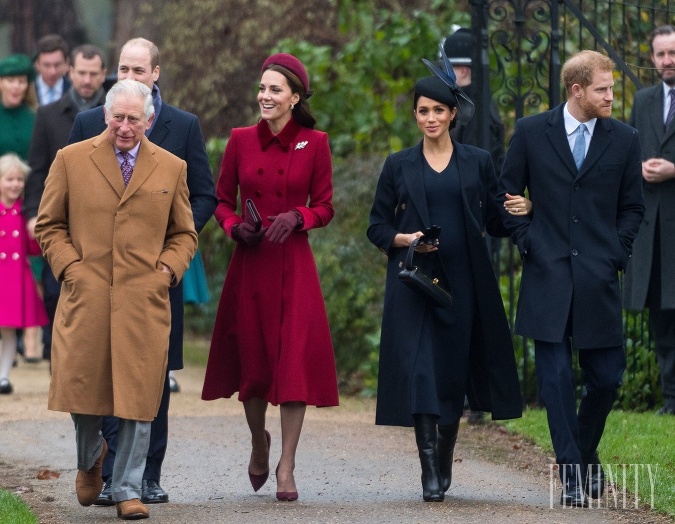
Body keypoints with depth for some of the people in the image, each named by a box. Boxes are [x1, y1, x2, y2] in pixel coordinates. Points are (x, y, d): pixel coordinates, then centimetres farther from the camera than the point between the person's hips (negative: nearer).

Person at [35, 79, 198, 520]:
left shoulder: (171, 168, 11)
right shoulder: (71, 160, 7)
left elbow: (185, 234, 18)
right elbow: (49, 225, 11)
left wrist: (167, 270, 1)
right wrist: (69, 266, -3)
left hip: (144, 301, 0)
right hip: (86, 297, 0)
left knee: (138, 398, -4)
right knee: (83, 387, 1)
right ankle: (90, 458, 32)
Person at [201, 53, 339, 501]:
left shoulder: (315, 144, 0)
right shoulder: (241, 140, 4)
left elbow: (325, 207, 4)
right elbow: (223, 200, 10)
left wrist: (297, 218, -15)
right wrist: (234, 226, -9)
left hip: (294, 264, -2)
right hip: (250, 263, 2)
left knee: (295, 359, -7)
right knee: (252, 359, 6)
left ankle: (287, 467, -3)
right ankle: (259, 442, 33)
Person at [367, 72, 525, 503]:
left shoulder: (478, 162, 7)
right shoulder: (399, 166, 6)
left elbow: (495, 223, 10)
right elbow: (377, 227, 7)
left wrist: (519, 211, -9)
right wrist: (405, 239, -12)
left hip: (463, 283, 1)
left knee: (454, 372, 5)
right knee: (418, 368, -13)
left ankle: (445, 461, 24)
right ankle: (430, 471, -15)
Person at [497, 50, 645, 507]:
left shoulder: (624, 139, 5)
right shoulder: (531, 132, 2)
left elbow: (632, 207, 12)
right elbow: (507, 194, 10)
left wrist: (616, 253, 1)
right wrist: (527, 242, -1)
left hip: (599, 281, 1)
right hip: (548, 276, -1)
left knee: (606, 378, 2)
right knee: (556, 378, -4)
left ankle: (586, 453, 27)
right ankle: (571, 473, 2)